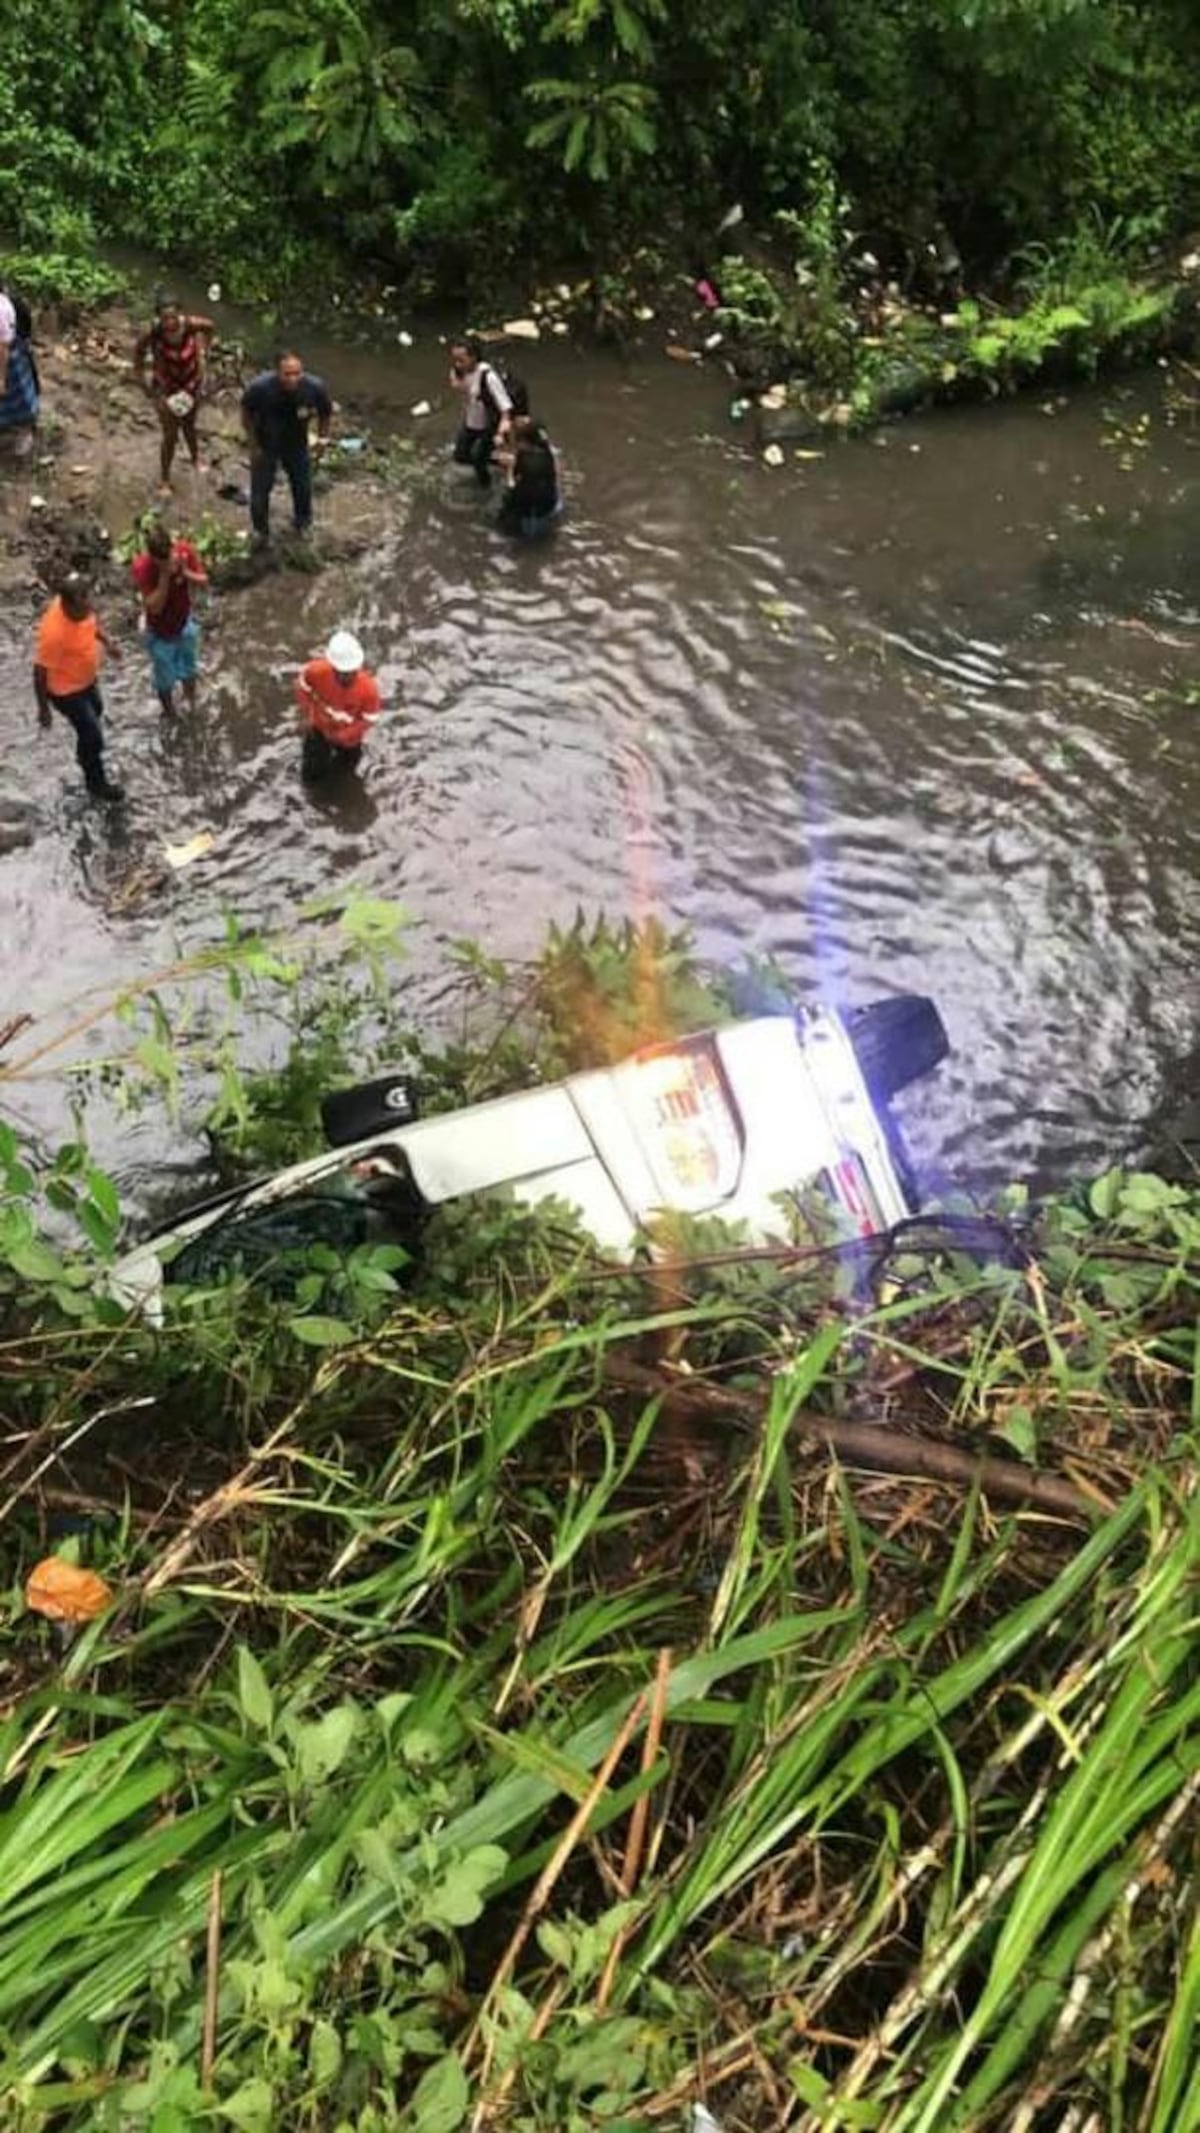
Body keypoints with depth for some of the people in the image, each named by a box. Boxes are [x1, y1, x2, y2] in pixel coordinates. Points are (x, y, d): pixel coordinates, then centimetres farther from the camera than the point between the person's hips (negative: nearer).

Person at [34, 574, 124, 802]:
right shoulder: (54, 632, -40)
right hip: (66, 691, -8)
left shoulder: (80, 605, -19)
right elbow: (40, 672, -29)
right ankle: (96, 781, 34)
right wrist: (44, 709, -20)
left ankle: (86, 754, 61)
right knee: (93, 736, 7)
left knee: (96, 711, 32)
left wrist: (107, 642, -6)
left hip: (86, 679, 8)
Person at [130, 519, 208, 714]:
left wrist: (185, 572, -34)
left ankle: (192, 709, 54)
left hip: (185, 625, 4)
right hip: (161, 634, -4)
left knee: (188, 671, 28)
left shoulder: (184, 550, -23)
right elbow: (154, 607, -33)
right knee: (165, 680, 18)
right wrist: (165, 575, -42)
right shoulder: (142, 567, -33)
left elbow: (204, 580, -13)